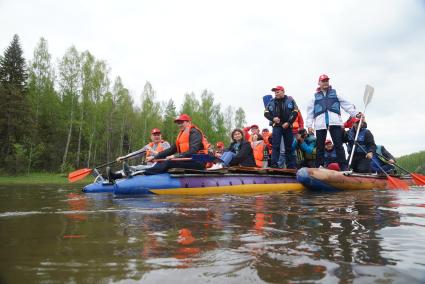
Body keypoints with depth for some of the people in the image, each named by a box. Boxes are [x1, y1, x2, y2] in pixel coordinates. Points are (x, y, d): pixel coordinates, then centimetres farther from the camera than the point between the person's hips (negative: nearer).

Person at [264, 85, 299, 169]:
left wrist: (288, 122, -11)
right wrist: (273, 118, -8)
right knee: (275, 146, -7)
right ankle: (274, 164, -7)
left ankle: (291, 165, 10)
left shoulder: (290, 100, 4)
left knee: (289, 146, 5)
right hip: (276, 126, 0)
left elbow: (295, 112, -1)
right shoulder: (272, 101, 9)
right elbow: (266, 113, 11)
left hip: (287, 126, 0)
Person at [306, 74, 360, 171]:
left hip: (334, 122, 0)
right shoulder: (315, 96, 18)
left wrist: (355, 113, 0)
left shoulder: (335, 93, 19)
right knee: (320, 146, 2)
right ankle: (318, 167, 8)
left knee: (338, 145, -6)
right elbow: (310, 112, 12)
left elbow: (346, 104, 12)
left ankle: (344, 167, -8)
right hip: (320, 124, 0)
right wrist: (309, 125, 2)